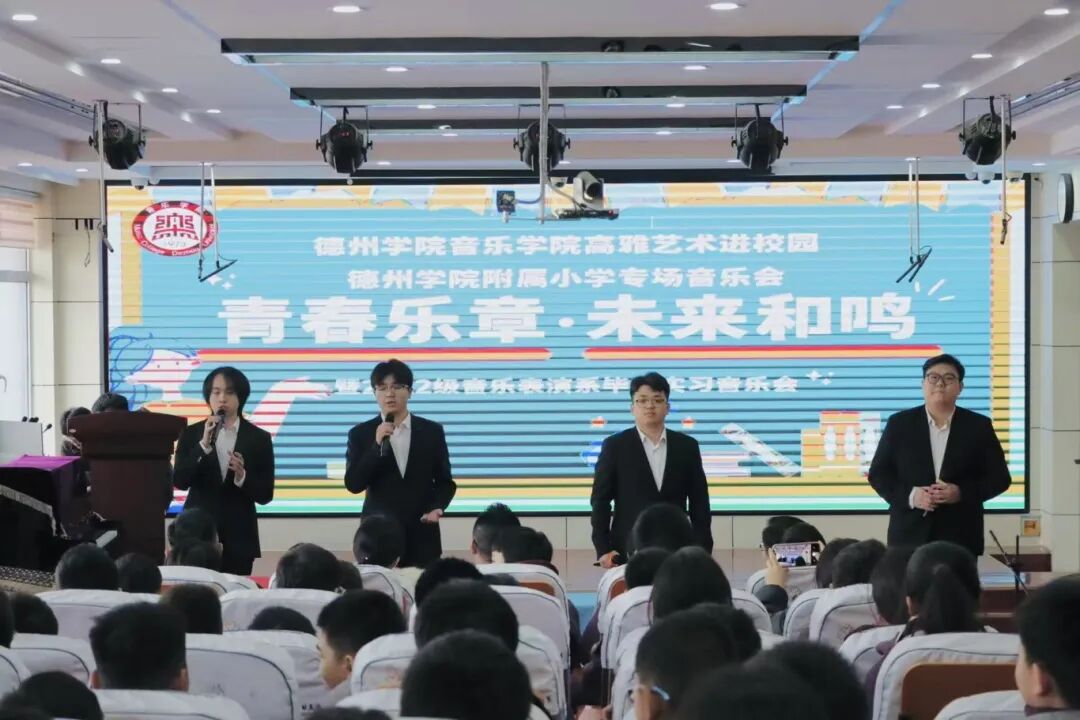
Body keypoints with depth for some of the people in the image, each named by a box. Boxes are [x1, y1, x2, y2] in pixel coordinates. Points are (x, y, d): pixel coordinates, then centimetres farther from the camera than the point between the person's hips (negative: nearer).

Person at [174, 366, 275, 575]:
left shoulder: (259, 438, 3)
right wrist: (204, 445, -18)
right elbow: (179, 482, -8)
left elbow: (265, 495, 1)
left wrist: (242, 476, -18)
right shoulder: (192, 434, 5)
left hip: (239, 538, 0)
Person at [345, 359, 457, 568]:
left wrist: (437, 507, -10)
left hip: (421, 536, 1)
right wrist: (378, 445, -15)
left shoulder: (432, 431, 6)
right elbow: (353, 484, -6)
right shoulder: (360, 434, 3)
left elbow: (445, 481, 10)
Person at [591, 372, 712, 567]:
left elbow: (700, 503, 10)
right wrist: (603, 549, -6)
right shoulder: (615, 446, 4)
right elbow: (600, 501, 2)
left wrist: (703, 551, 3)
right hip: (627, 551, -2)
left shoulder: (686, 446, 9)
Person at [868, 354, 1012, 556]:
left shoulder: (979, 426, 6)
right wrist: (911, 496, -12)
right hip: (910, 536, 0)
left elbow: (999, 477, 6)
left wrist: (962, 493, -11)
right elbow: (878, 474, 6)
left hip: (961, 538, 0)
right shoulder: (899, 423, 6)